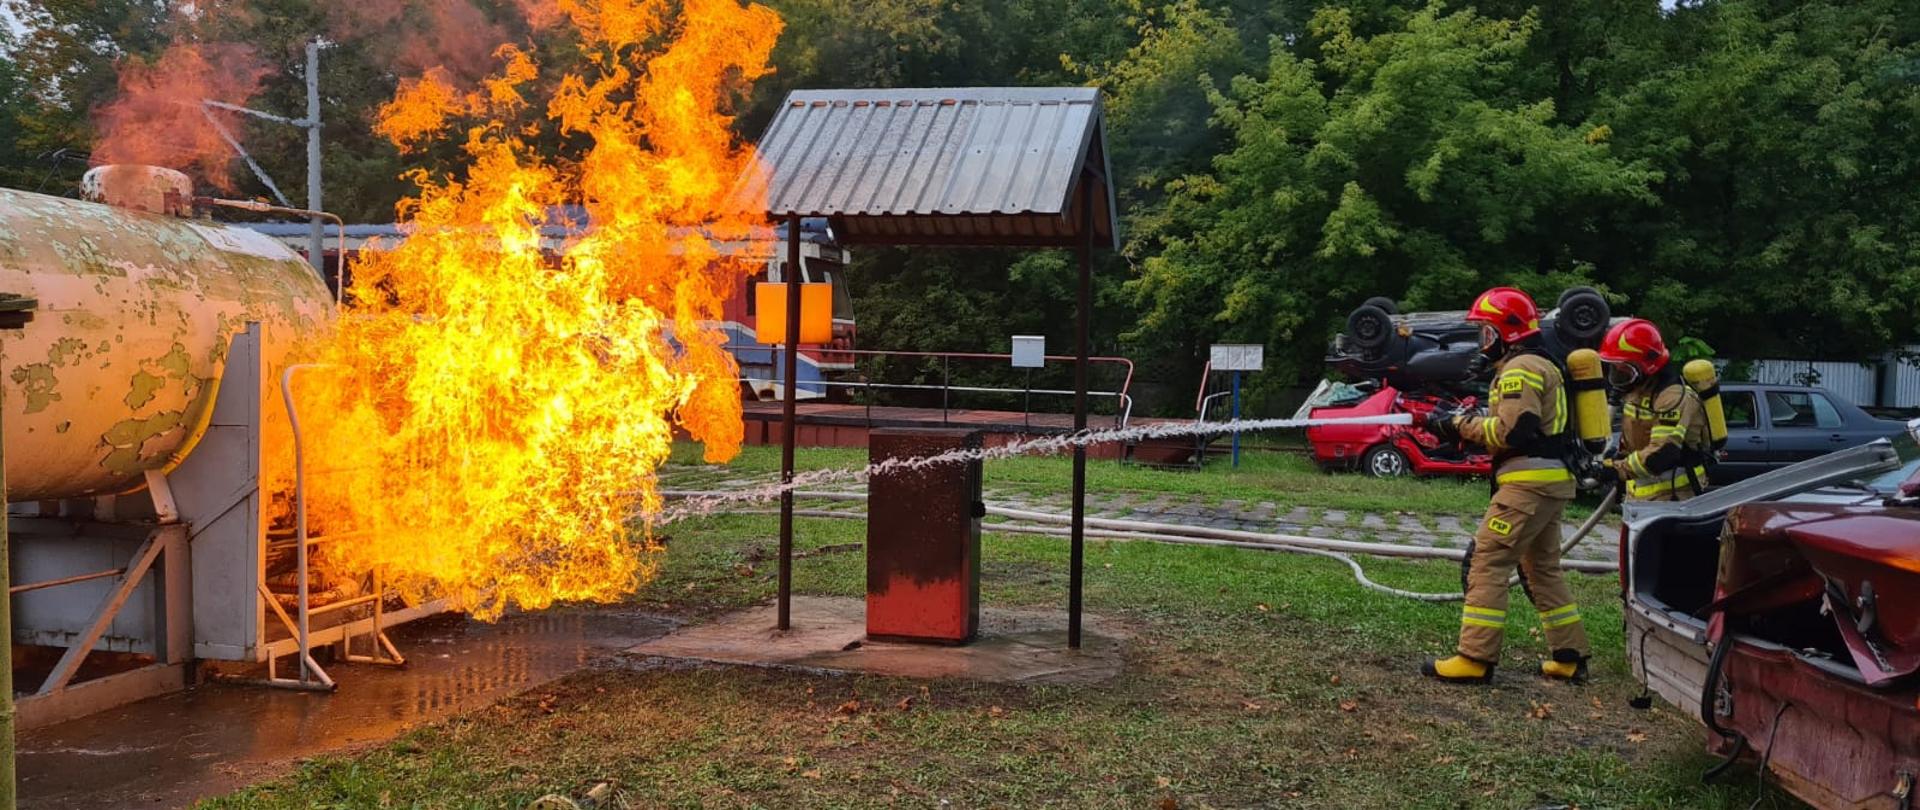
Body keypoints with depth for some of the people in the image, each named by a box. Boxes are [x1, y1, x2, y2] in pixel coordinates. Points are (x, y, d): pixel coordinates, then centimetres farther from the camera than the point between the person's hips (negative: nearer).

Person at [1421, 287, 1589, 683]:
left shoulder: (1521, 368, -12)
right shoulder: (1540, 365, 22)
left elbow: (1512, 432, -22)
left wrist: (1461, 424, -11)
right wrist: (1467, 422, 7)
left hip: (1529, 483, -11)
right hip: (1551, 481, 11)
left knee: (1487, 562, -10)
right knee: (1543, 569, 18)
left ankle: (1475, 658, -11)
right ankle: (1570, 658, 22)